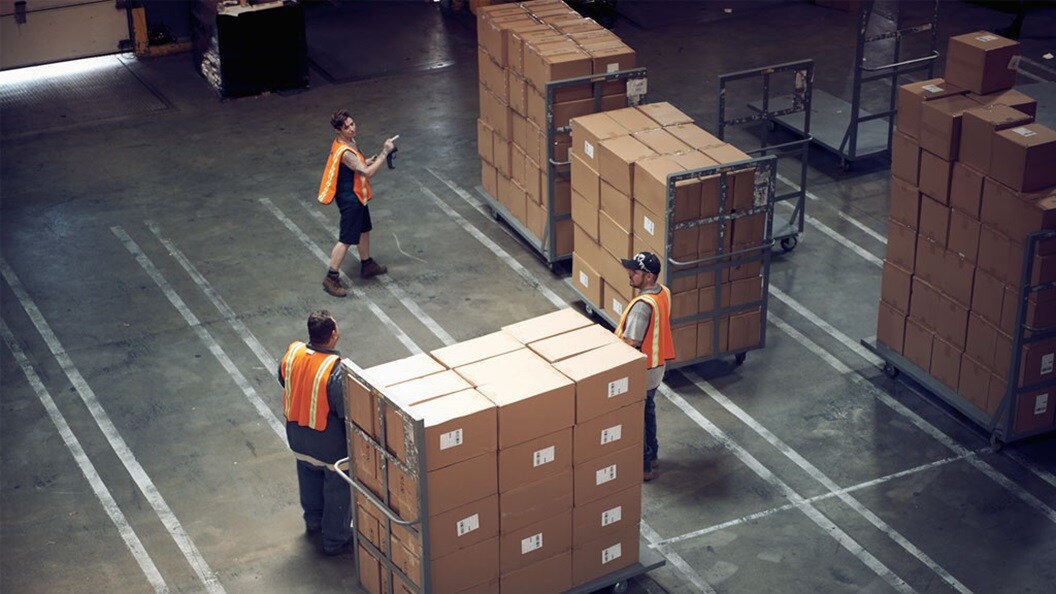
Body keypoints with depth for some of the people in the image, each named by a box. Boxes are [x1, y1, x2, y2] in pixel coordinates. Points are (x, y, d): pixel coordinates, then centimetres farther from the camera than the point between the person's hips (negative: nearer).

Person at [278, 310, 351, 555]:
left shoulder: (292, 353, -16)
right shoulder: (335, 370, -35)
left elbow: (283, 380, 5)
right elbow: (346, 411, -26)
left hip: (298, 436, 6)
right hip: (331, 444, -6)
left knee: (309, 478, 30)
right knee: (337, 489, 16)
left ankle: (313, 521, 53)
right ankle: (335, 539, 32)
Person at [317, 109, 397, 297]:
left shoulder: (347, 141, 0)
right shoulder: (344, 152, -31)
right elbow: (368, 172, -31)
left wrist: (372, 159, 0)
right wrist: (385, 152, -26)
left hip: (357, 195, 10)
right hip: (349, 199, -10)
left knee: (364, 230, 25)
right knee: (346, 239, -2)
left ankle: (367, 265, 43)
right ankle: (331, 278, 6)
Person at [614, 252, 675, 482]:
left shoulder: (642, 305, -33)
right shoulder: (663, 292, -4)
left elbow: (630, 344, -29)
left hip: (641, 372, -9)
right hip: (657, 365, 9)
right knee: (647, 411, 26)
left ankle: (643, 467, 21)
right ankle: (652, 455, 41)